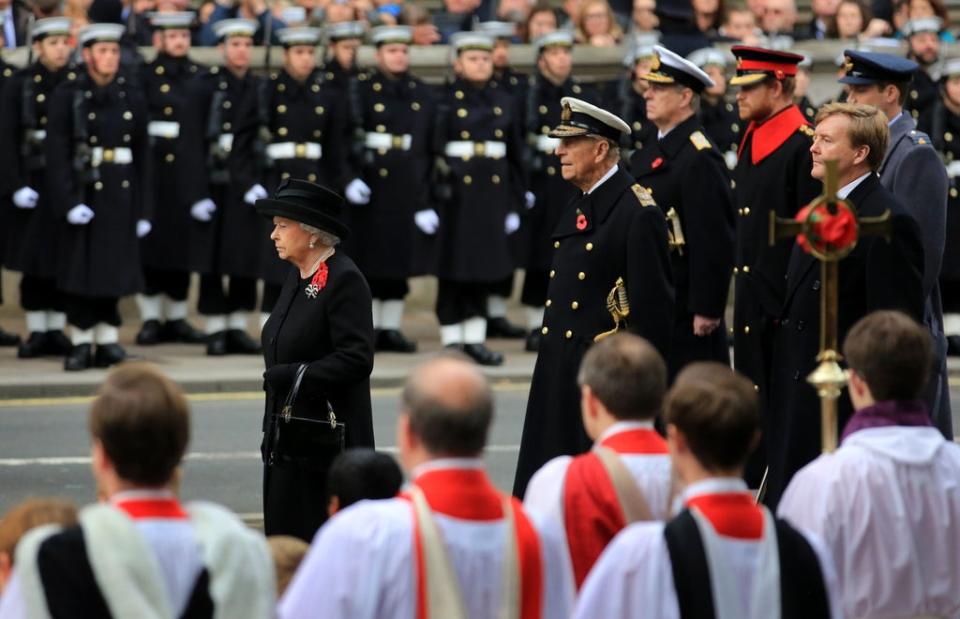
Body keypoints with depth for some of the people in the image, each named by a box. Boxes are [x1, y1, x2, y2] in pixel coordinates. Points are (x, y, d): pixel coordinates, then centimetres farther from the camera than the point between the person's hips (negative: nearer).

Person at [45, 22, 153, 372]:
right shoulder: (67, 96, -2)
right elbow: (56, 154, -8)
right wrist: (69, 202, -17)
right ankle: (81, 344, 7)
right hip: (84, 194, -3)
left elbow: (143, 156, 8)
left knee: (114, 270, 5)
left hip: (122, 196, 3)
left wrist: (144, 209, 3)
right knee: (82, 270, 0)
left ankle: (107, 340, 13)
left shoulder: (132, 99, 8)